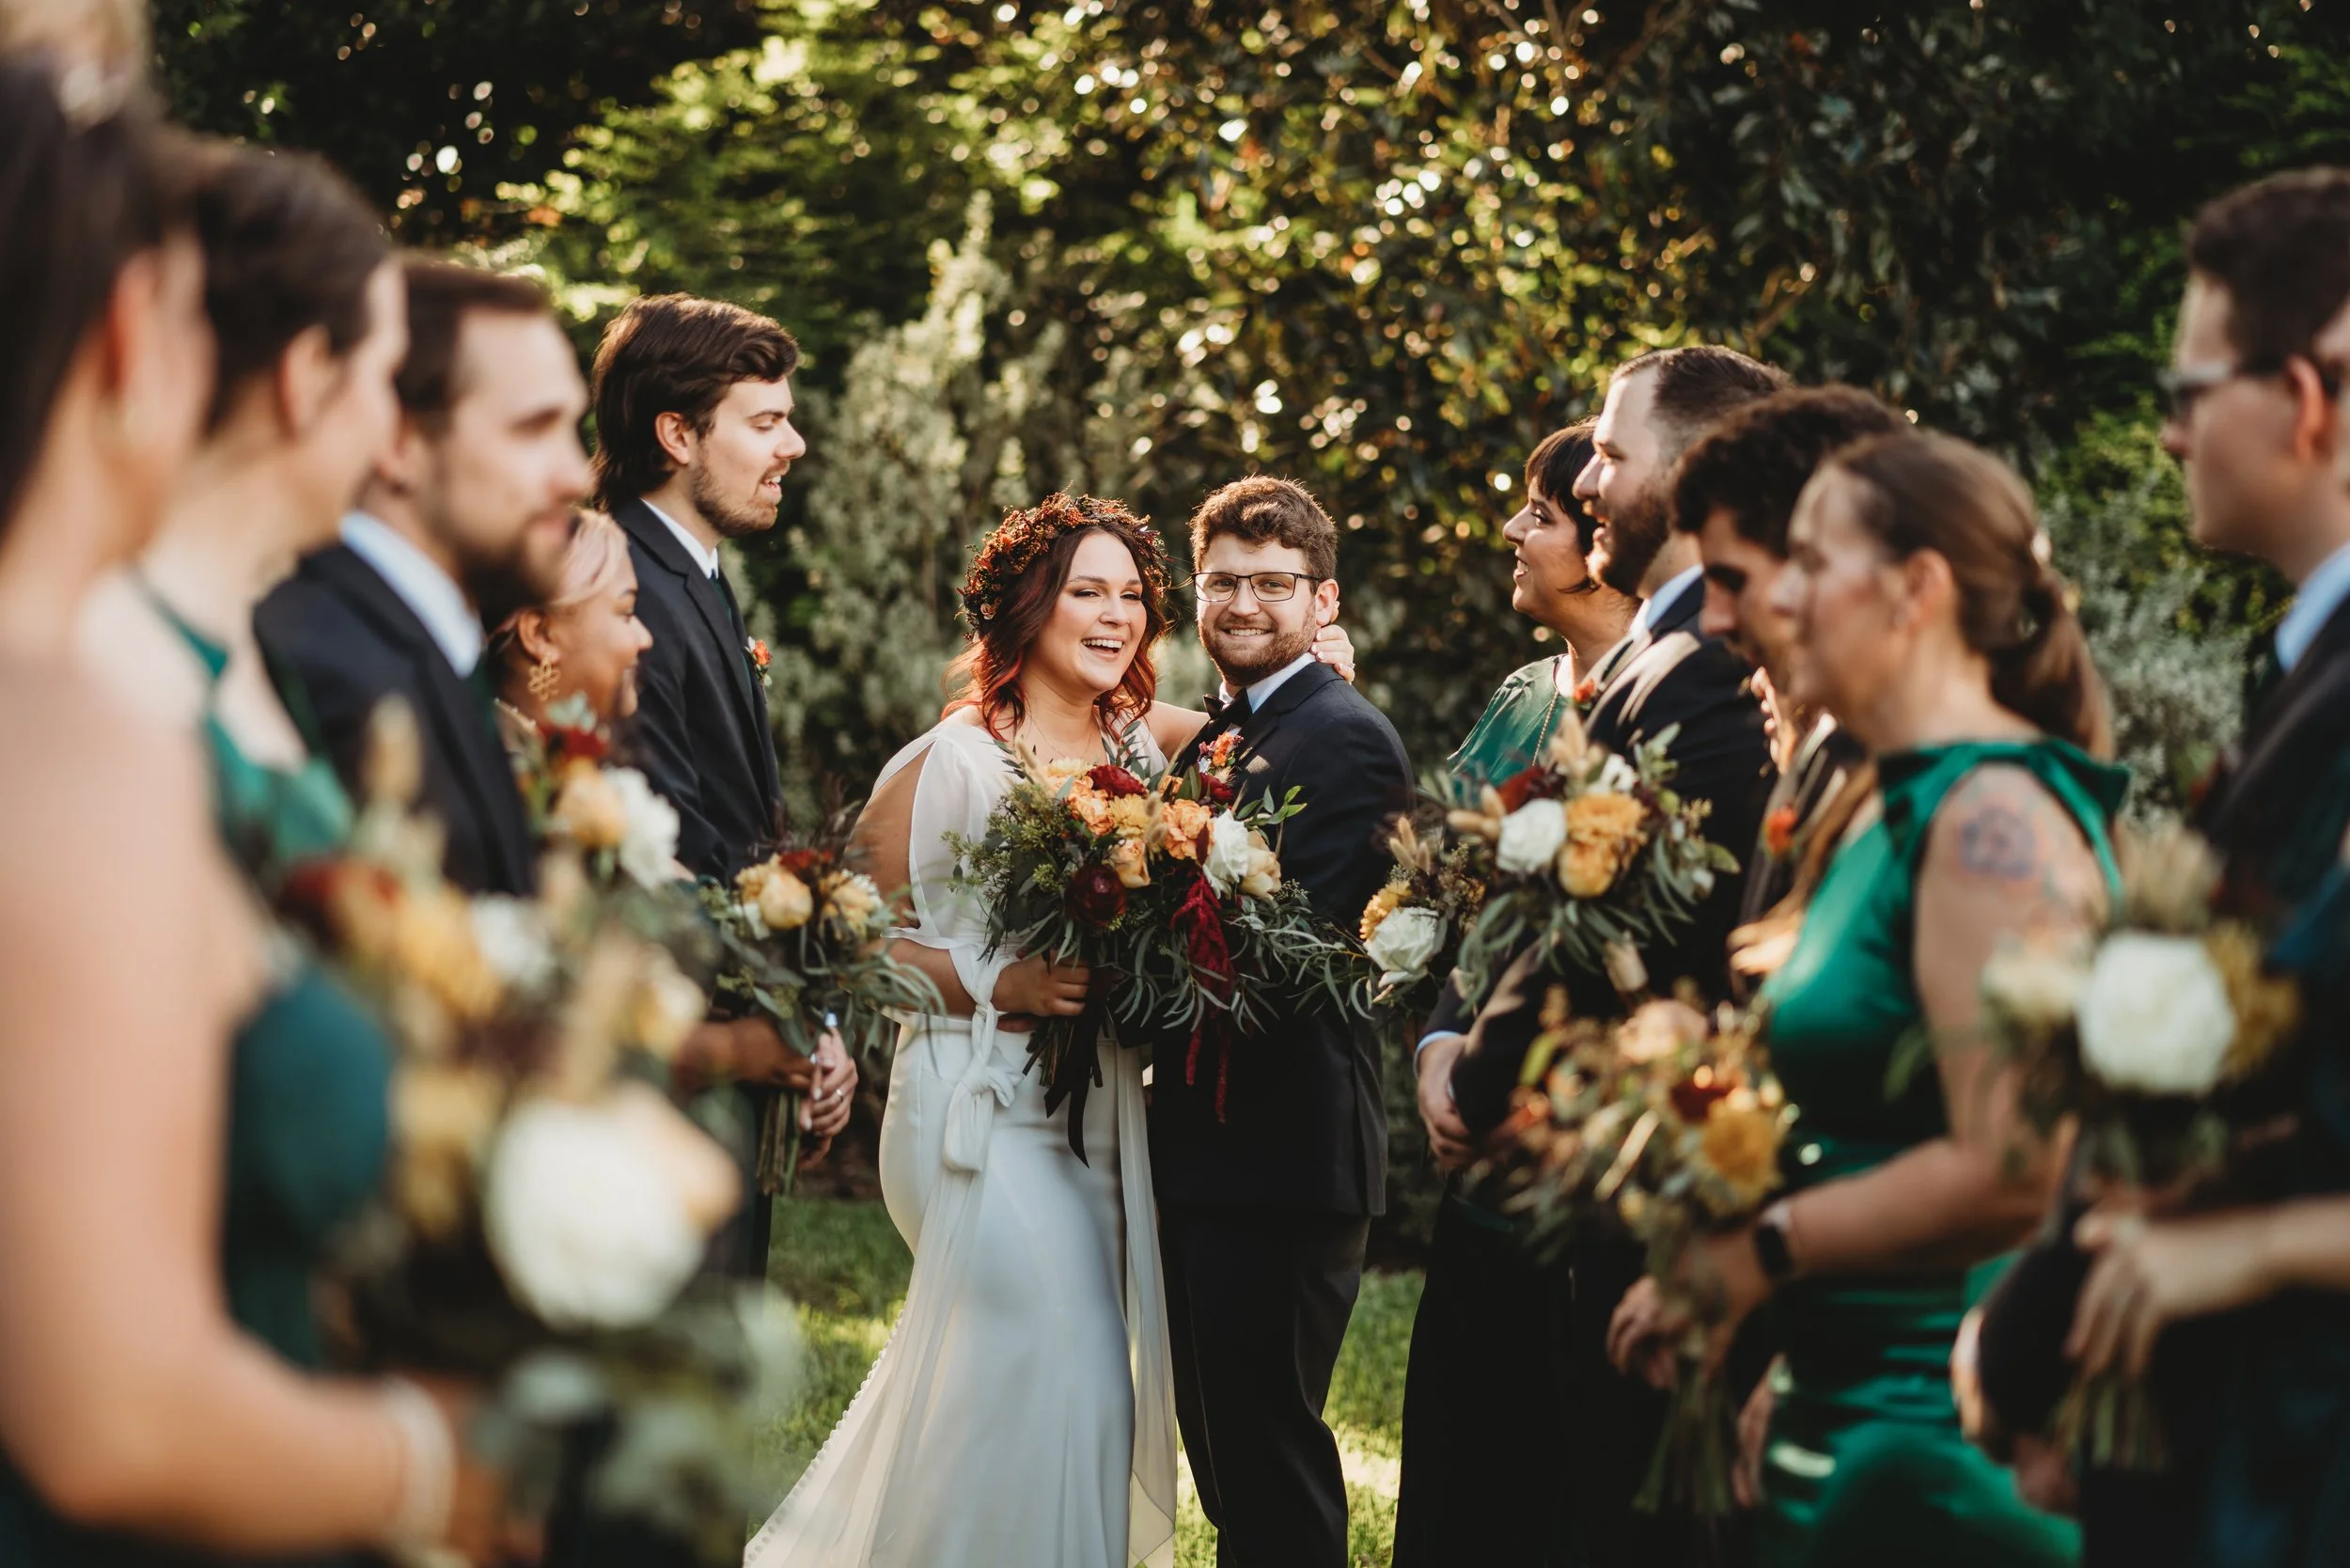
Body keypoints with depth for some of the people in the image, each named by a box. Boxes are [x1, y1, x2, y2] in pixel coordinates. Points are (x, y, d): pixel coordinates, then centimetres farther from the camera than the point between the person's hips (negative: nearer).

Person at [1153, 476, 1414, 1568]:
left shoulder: (1347, 740, -12)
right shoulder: (1210, 740, 18)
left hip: (1282, 1155, -10)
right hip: (1201, 1150, 10)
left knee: (1267, 1447, -5)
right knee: (1217, 1436, 17)